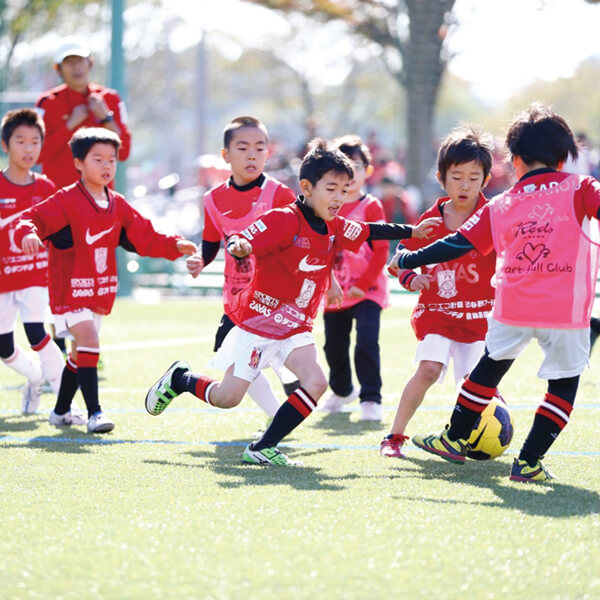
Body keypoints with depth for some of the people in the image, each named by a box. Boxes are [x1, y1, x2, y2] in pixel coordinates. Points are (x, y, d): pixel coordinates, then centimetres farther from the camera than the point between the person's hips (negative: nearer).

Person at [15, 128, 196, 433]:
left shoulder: (117, 205, 8)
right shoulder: (66, 201, -13)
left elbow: (145, 238, 11)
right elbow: (35, 217, -22)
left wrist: (174, 245, -1)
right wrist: (27, 233, -43)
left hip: (99, 292, 8)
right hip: (70, 290, -7)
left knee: (81, 352, 18)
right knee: (89, 342, -21)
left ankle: (61, 411, 34)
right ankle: (94, 413, -20)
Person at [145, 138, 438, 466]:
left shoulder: (336, 228, 2)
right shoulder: (283, 220, -20)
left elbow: (372, 231, 19)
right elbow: (242, 242, -29)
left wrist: (412, 232, 22)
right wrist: (239, 246, -51)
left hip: (296, 327, 6)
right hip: (257, 320, -6)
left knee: (316, 382, -16)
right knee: (227, 397, -3)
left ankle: (262, 448, -9)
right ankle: (179, 379, 28)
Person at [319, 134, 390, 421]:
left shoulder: (371, 207, -7)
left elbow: (381, 251, -10)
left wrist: (362, 284, -16)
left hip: (366, 291, -5)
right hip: (335, 292, 5)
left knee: (367, 344, -16)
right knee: (334, 346, 15)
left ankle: (371, 399, -8)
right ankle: (341, 390, 40)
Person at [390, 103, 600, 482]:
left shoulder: (501, 206, 10)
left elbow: (458, 245, 12)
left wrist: (407, 261, 23)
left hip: (513, 308, 3)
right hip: (566, 311, -3)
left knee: (490, 368, 24)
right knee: (564, 382, 10)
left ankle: (455, 440, 35)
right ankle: (529, 462, 5)